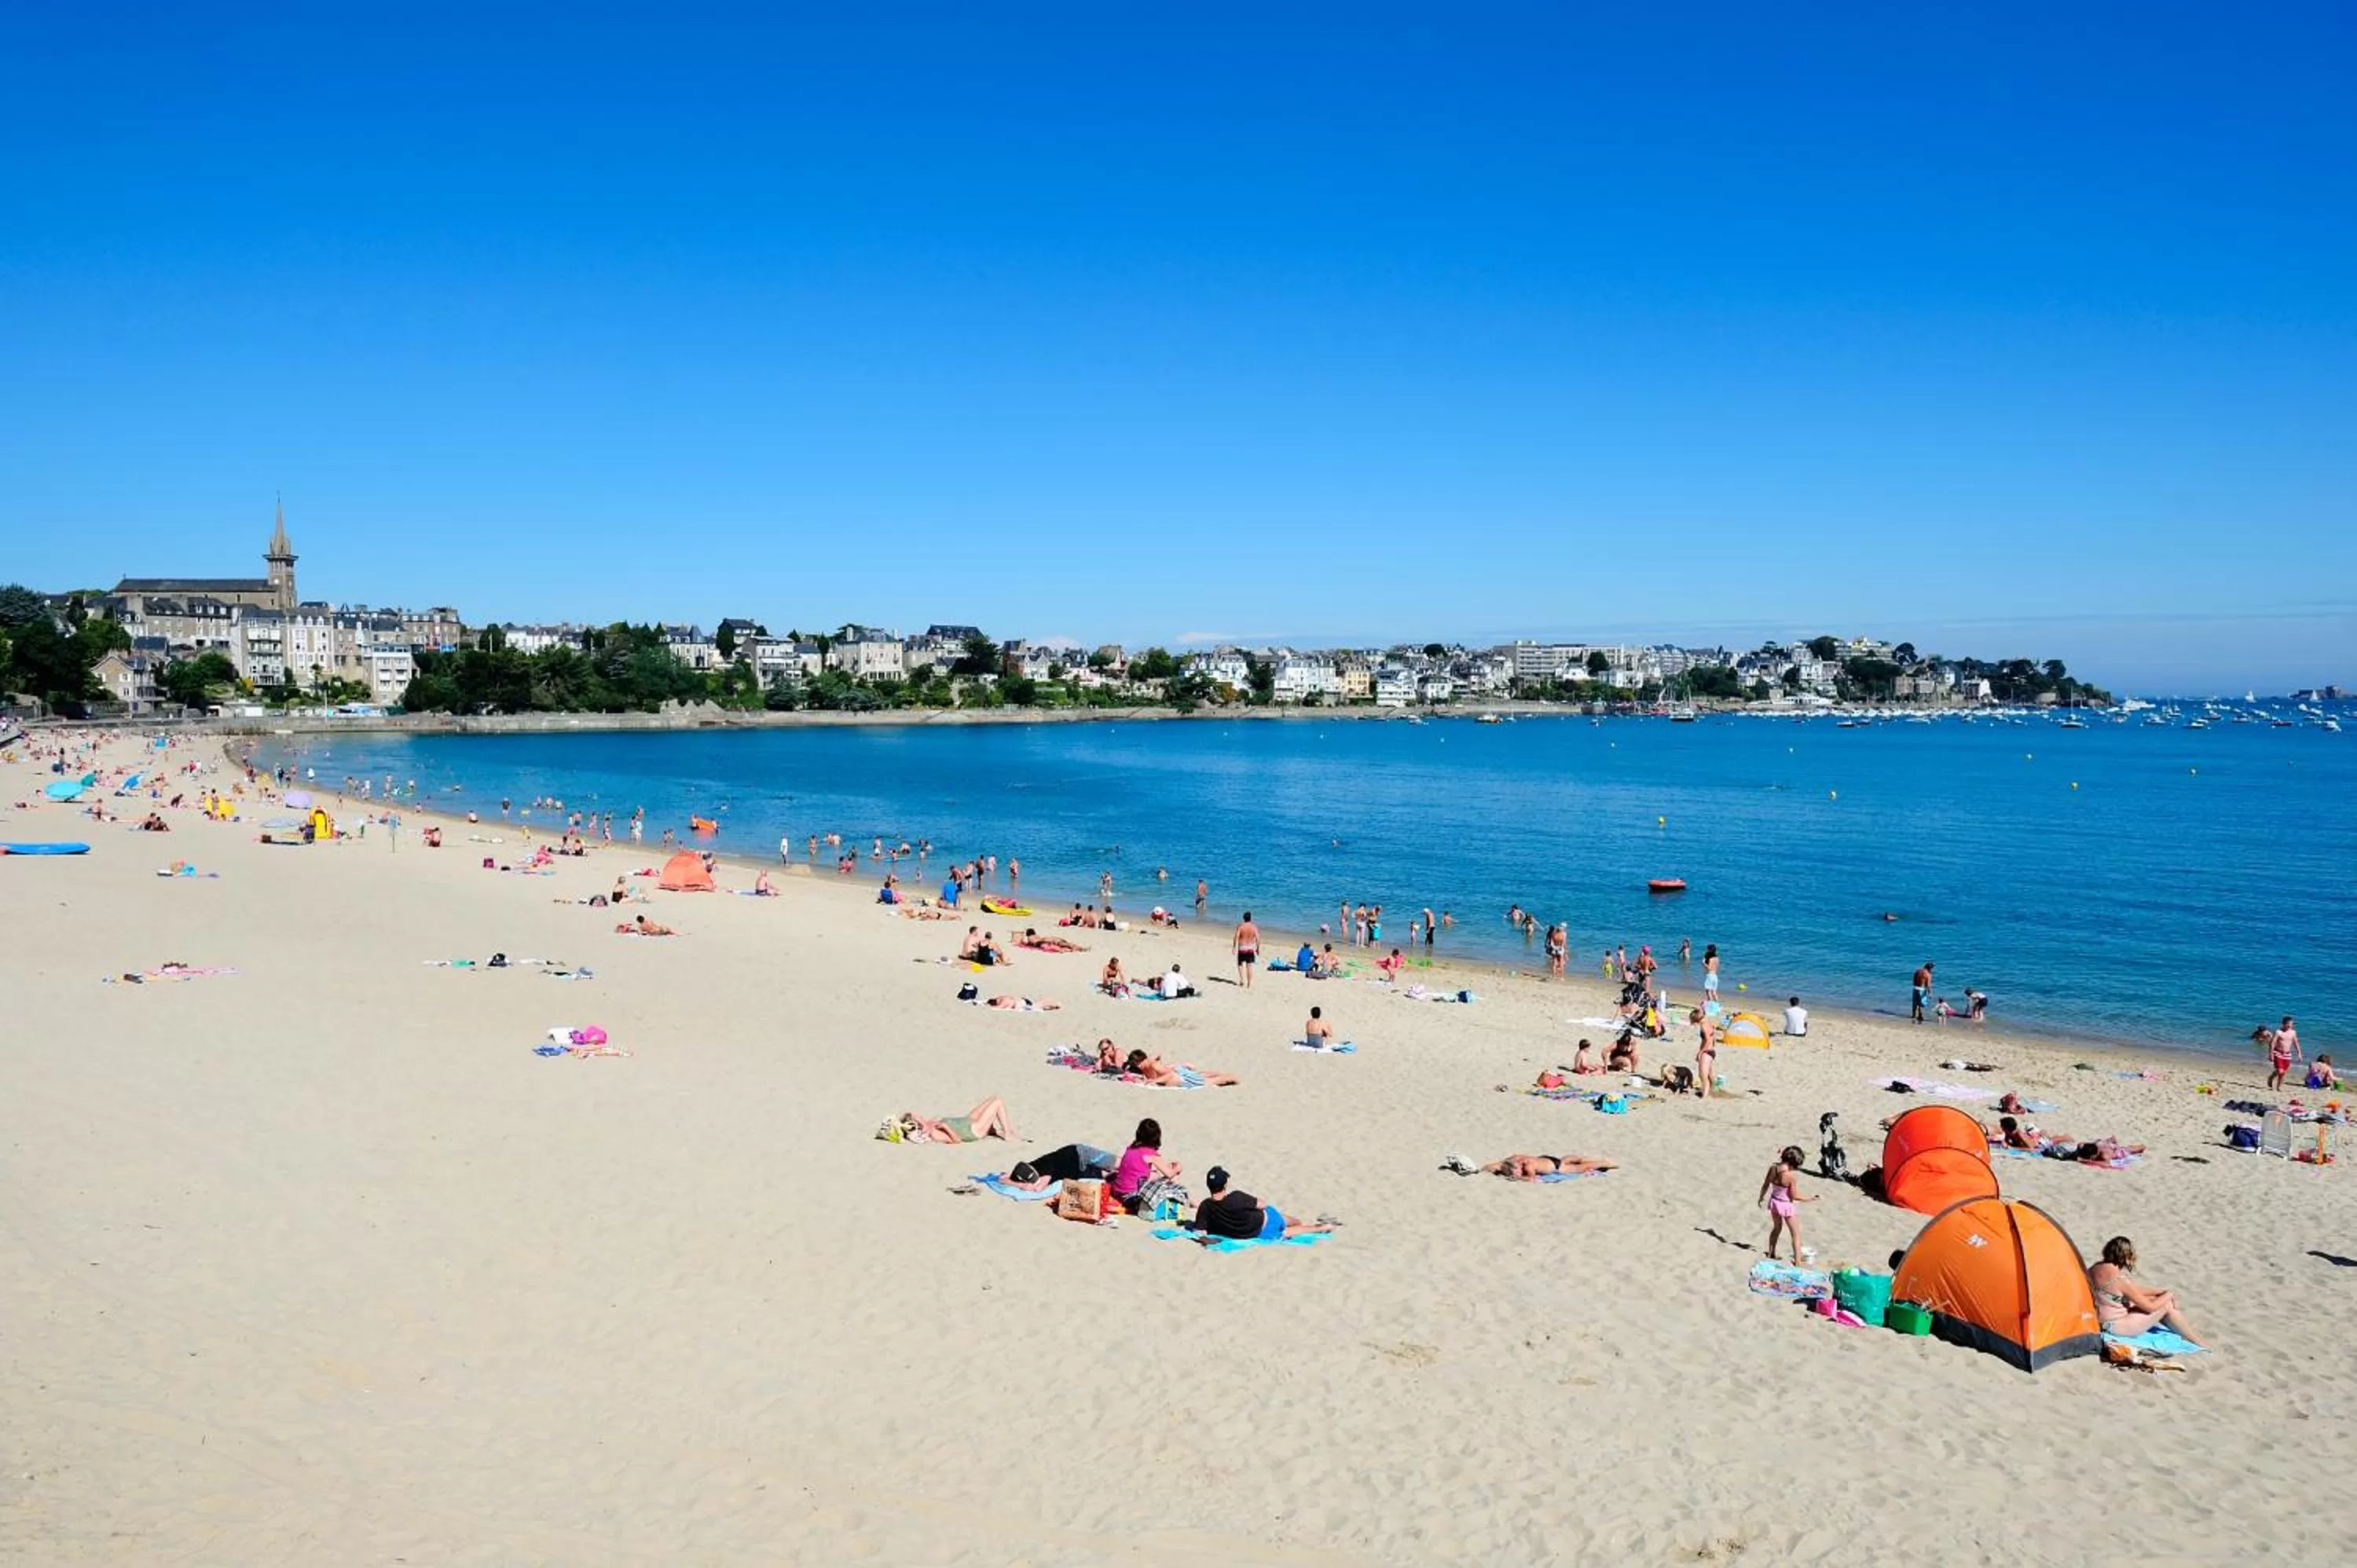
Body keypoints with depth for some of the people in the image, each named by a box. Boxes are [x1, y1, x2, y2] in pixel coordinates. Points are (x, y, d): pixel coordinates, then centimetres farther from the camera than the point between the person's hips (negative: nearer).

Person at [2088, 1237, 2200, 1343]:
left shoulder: (2097, 1268, 1)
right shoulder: (2119, 1279, -25)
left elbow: (2135, 1290, 14)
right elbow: (2150, 1307, -14)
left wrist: (2161, 1292, 10)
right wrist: (2169, 1295, 2)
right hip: (2116, 1327, -9)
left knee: (2155, 1299, 16)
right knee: (2167, 1306, 0)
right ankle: (2201, 1345, 14)